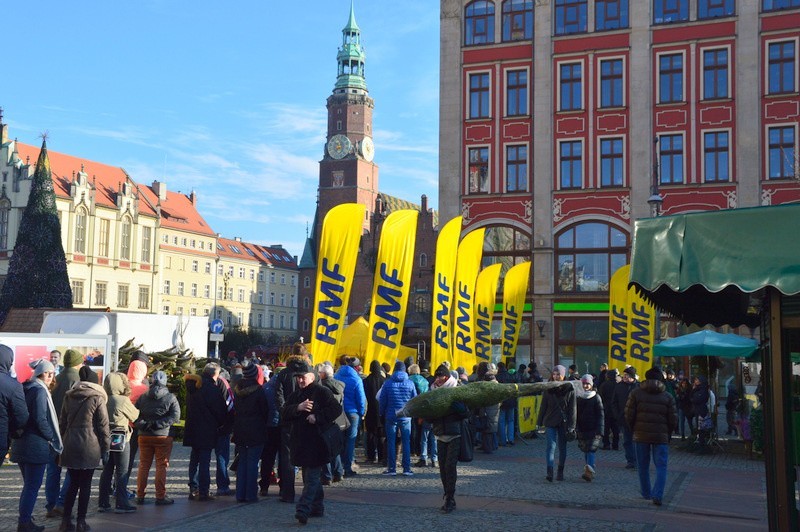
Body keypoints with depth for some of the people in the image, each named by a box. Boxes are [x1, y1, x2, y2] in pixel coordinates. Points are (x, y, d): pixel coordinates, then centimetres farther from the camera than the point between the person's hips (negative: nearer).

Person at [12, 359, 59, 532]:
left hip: (20, 444, 9)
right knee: (33, 485, -2)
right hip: (36, 445, -9)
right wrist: (52, 438, -8)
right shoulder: (40, 390, -13)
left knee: (28, 484, 18)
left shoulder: (24, 389, 13)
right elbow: (40, 419, -19)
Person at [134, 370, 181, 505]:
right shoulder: (171, 398, -5)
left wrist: (142, 424, -9)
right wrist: (158, 424, -14)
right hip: (163, 436, -3)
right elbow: (175, 416, -12)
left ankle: (140, 496, 13)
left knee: (143, 465, 11)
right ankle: (160, 497, 1)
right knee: (161, 466, 2)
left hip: (144, 436, 3)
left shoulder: (142, 397, 6)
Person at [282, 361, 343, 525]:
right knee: (310, 476, 14)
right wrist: (298, 407, -15)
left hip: (316, 442, -7)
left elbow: (336, 409, -14)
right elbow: (284, 414, 3)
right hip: (300, 442, 7)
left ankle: (303, 509, -16)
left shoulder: (322, 392, -5)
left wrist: (317, 417, -21)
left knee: (312, 476, -9)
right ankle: (318, 507, 24)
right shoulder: (294, 395, 15)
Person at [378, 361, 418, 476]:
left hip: (391, 416, 0)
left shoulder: (388, 383, -4)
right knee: (406, 442, 5)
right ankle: (407, 468, 3)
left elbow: (382, 400, 0)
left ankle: (391, 468, 4)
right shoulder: (410, 384, -2)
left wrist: (382, 414, 12)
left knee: (391, 442, 5)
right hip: (406, 417, 1)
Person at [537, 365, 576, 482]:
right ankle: (550, 472, -21)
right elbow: (543, 406, 6)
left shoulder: (570, 390, -3)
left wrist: (571, 426, -8)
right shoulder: (548, 389, 2)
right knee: (551, 446, -11)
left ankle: (560, 472, 24)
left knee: (562, 447, 10)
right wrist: (540, 422, 4)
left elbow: (572, 409, -3)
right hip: (550, 422, 0)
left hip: (564, 423, 0)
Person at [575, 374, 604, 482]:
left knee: (590, 449, -15)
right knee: (586, 450, 10)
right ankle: (590, 471, 20)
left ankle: (589, 471, -24)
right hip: (582, 429, 5)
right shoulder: (578, 397, 9)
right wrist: (575, 428, 7)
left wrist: (599, 430, -11)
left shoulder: (596, 397, -1)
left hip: (593, 429, -4)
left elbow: (601, 415, -3)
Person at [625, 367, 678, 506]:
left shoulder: (636, 393, 1)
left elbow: (629, 415, -2)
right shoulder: (668, 397, 1)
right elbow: (673, 420, -1)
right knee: (661, 466, 3)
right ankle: (657, 495, -11)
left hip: (641, 435, 1)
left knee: (643, 466, 14)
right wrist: (667, 434, 13)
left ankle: (646, 493, 23)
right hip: (661, 437, -1)